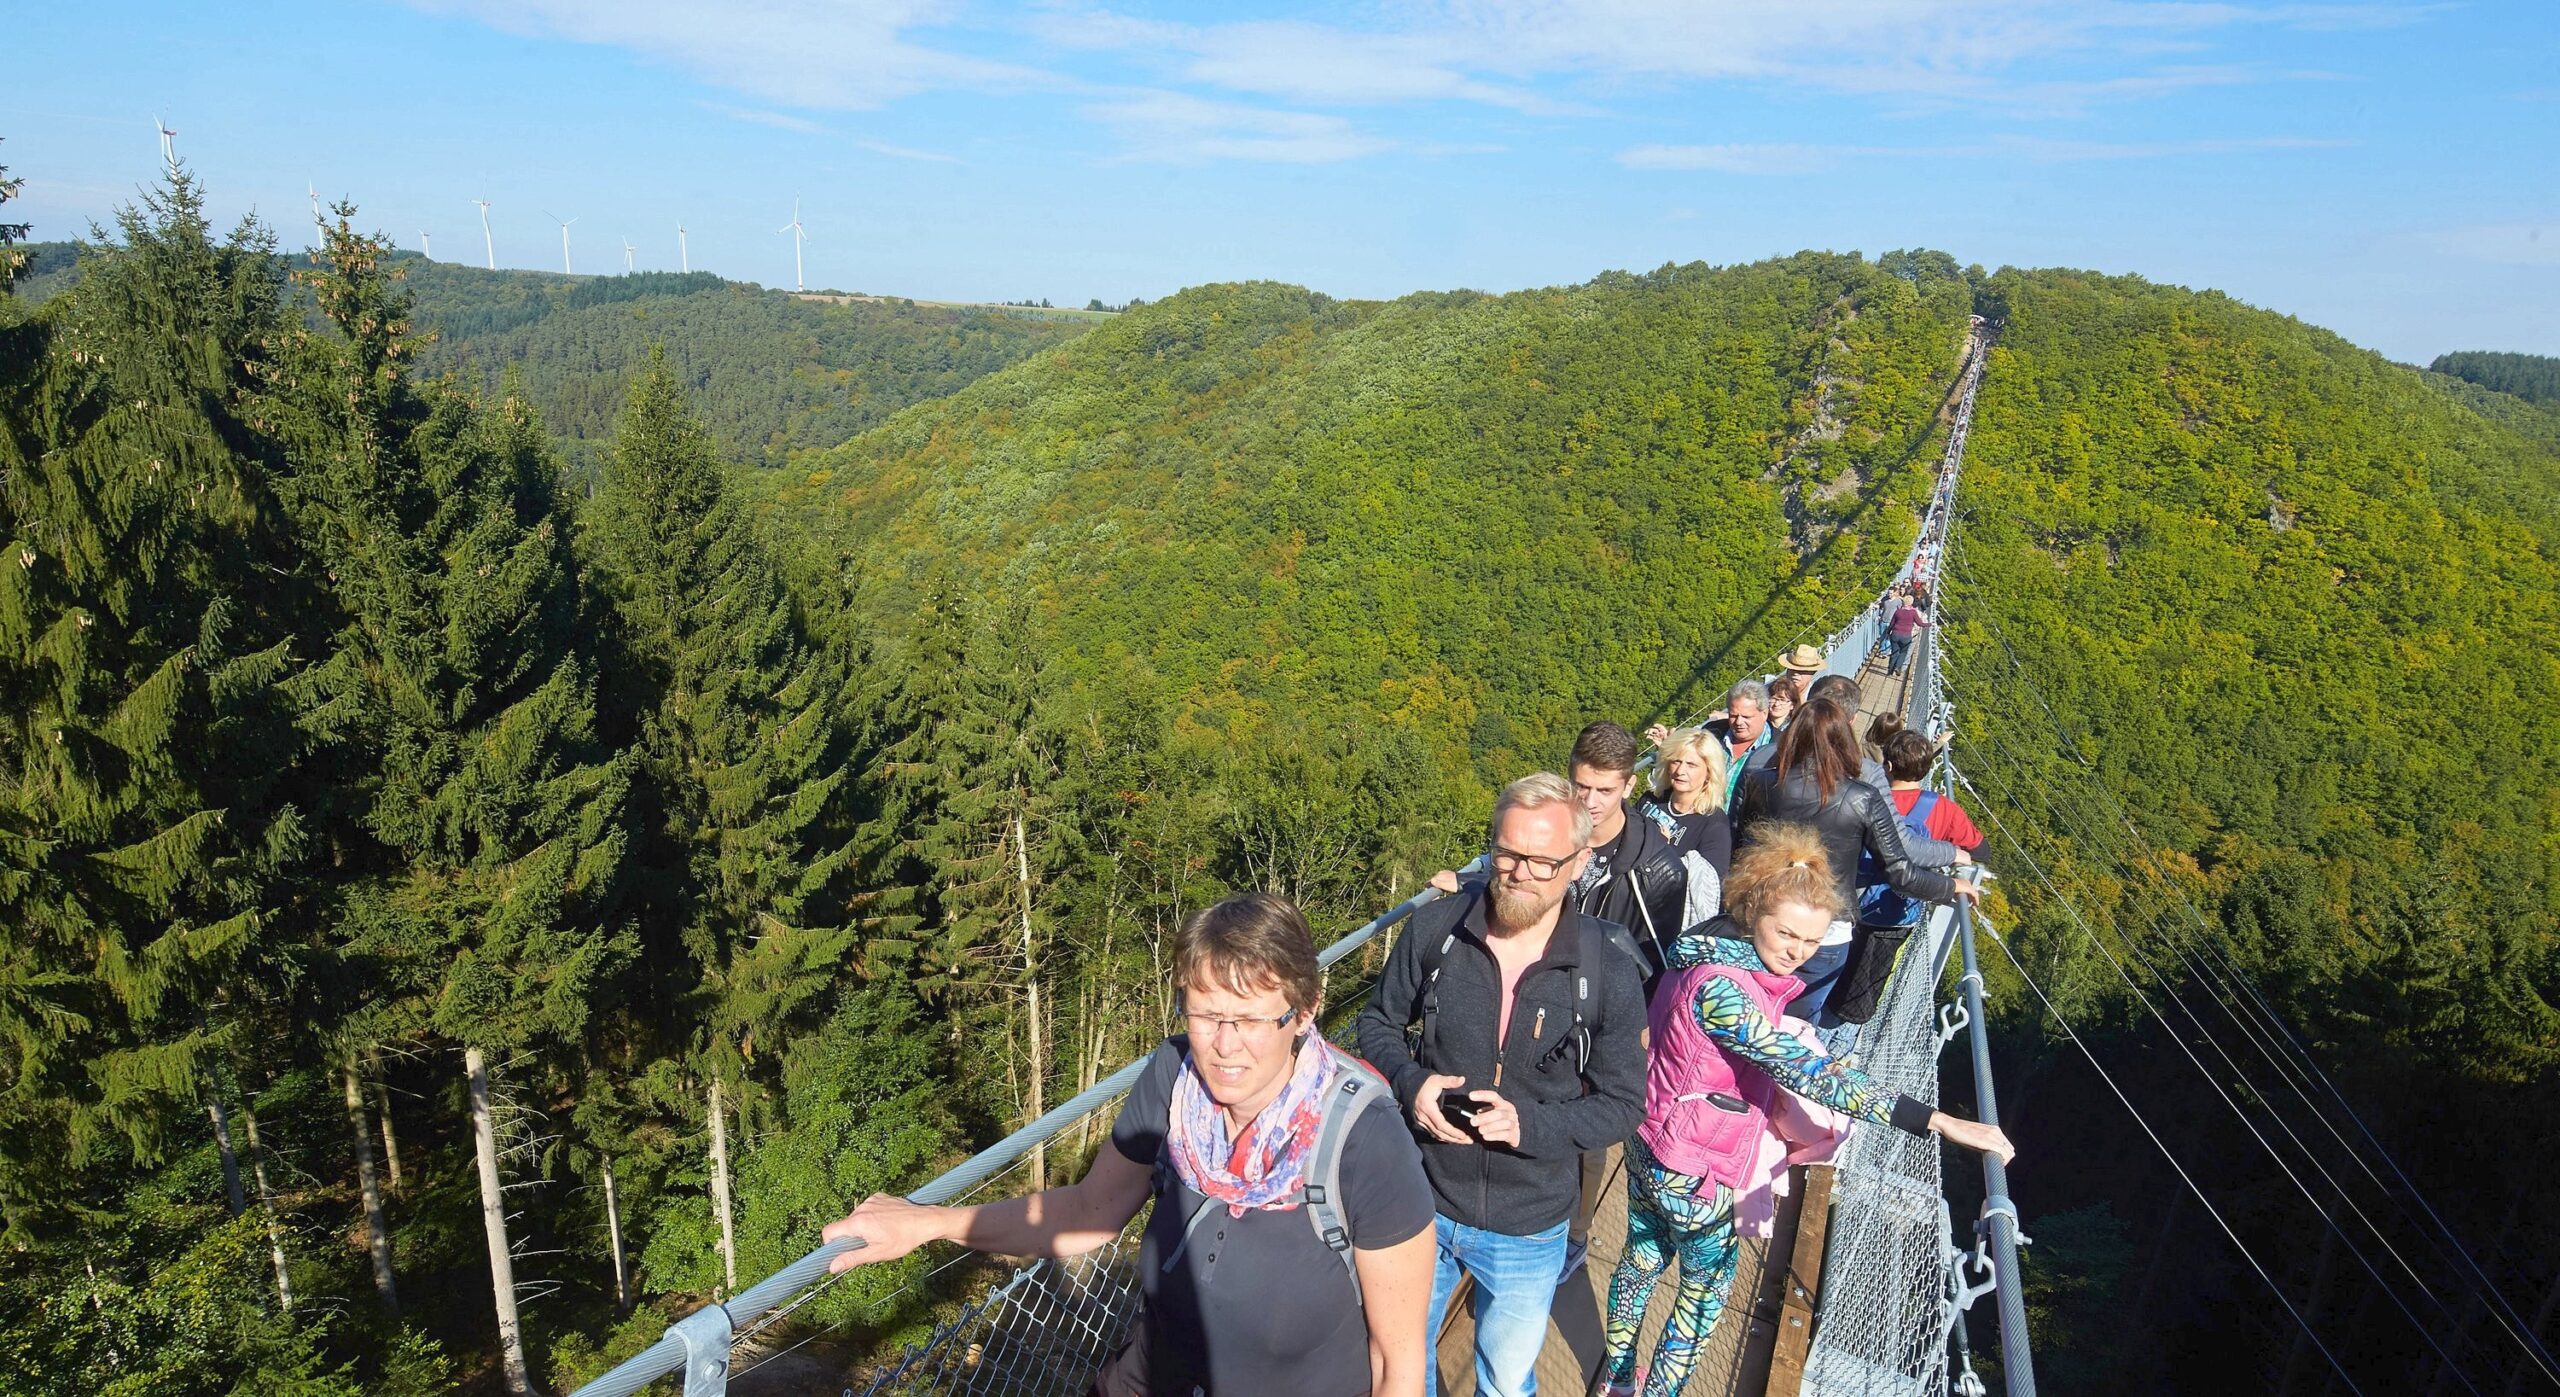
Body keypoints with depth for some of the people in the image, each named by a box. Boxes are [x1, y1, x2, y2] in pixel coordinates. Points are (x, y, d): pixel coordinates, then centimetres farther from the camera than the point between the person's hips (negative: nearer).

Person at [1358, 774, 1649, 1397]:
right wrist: (1410, 1083, -21)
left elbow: (1622, 1102, -8)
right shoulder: (1434, 929, -15)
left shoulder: (1609, 977, -17)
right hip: (1420, 1202, 1)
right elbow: (1379, 1021, 0)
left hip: (1527, 1229, -1)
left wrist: (1530, 1123, -25)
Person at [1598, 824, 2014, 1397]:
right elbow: (1807, 1072, -39)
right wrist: (1938, 1122, -40)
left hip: (1649, 1145, 9)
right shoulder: (1719, 987, -33)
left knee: (1644, 1257, 26)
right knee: (1706, 1288, 14)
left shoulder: (1717, 956, -3)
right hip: (1693, 1170, -9)